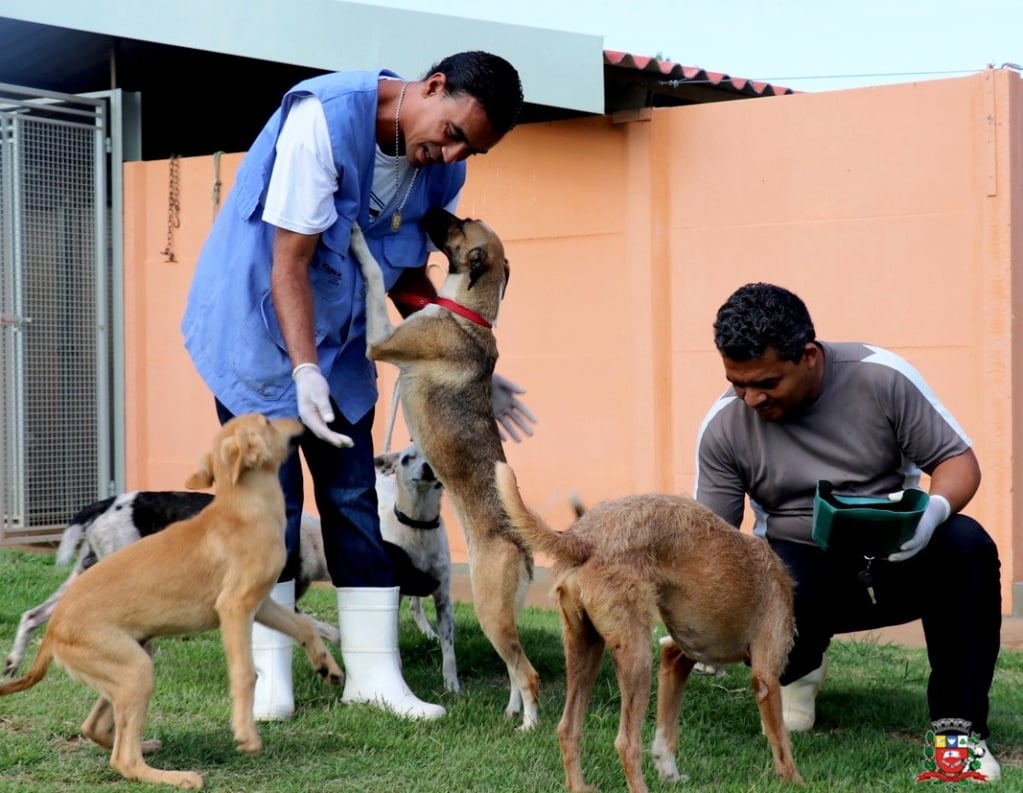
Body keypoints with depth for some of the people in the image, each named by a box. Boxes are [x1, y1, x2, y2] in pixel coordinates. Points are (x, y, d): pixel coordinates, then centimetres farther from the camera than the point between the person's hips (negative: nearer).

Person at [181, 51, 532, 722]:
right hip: (258, 322, -5)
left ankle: (373, 670, 5)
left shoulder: (444, 169, -7)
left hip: (339, 336, 6)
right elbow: (289, 260, -26)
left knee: (355, 498, 1)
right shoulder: (325, 116, -27)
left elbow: (410, 277, 5)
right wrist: (305, 371, -33)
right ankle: (270, 675, 2)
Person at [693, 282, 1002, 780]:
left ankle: (959, 723, -18)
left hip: (896, 558, 0)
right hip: (802, 571, 1)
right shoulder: (724, 428, -8)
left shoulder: (882, 378, -13)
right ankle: (798, 665, 6)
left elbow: (958, 460, -7)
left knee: (967, 547, -32)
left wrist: (935, 508, -30)